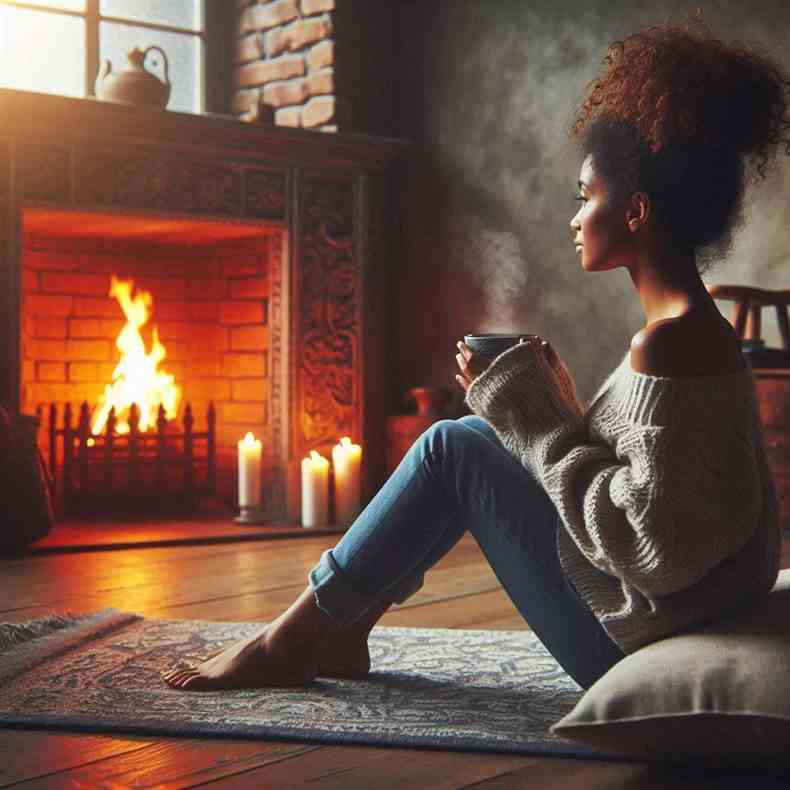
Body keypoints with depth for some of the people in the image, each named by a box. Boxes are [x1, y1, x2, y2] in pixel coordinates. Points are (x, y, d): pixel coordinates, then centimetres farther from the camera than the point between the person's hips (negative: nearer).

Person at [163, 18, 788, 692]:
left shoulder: (669, 344, -22)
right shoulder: (697, 327, 9)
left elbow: (646, 538, -26)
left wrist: (531, 412, -17)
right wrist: (554, 407, 3)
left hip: (632, 644, -9)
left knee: (452, 450, -7)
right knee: (472, 439, 11)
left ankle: (288, 643, 5)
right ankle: (338, 633, 15)